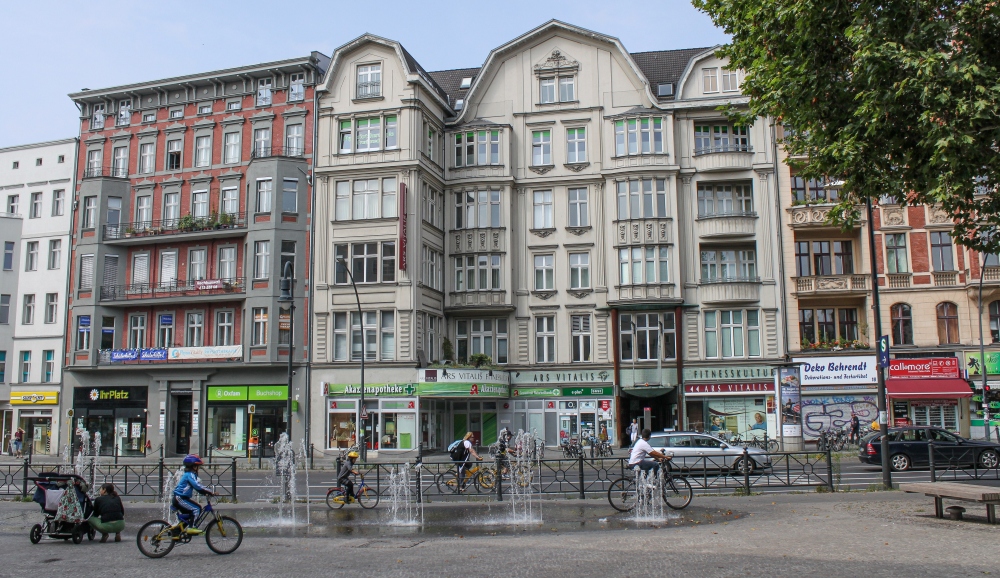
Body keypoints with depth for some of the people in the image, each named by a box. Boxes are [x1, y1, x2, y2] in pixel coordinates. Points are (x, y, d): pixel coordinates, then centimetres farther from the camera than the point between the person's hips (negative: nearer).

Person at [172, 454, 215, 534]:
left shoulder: (189, 474, 17)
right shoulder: (190, 474, -16)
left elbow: (197, 486, 17)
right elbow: (197, 486, -28)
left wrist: (205, 492, 4)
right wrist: (210, 492, -27)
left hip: (178, 498, 10)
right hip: (180, 498, -10)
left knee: (189, 515, 18)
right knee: (197, 509, -17)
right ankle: (191, 528, -17)